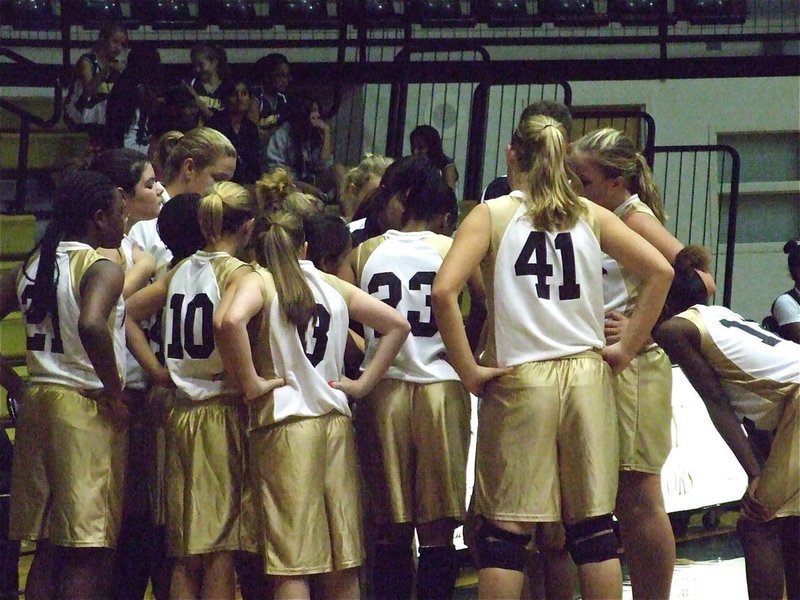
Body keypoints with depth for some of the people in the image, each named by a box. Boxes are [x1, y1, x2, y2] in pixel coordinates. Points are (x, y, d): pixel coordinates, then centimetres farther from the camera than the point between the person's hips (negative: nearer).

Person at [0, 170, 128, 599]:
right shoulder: (101, 269, -12)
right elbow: (91, 325, -31)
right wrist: (113, 390, -19)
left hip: (37, 403, 7)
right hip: (86, 408, -7)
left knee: (47, 547, 12)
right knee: (88, 550, -3)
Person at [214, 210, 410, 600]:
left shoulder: (259, 281, -2)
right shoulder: (331, 286, 12)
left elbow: (230, 321, -24)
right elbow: (397, 324, 16)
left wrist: (249, 381, -14)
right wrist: (363, 383, 13)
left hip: (284, 423, -4)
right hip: (336, 421, 5)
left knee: (291, 566, -5)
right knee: (344, 563, 9)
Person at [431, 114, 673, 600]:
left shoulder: (492, 215, -2)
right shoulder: (590, 216, 6)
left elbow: (445, 291, -15)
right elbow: (660, 271, 1)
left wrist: (468, 370, -8)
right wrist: (626, 349, 5)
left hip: (520, 379, -3)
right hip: (587, 376, 3)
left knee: (506, 528, 1)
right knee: (595, 526, 6)